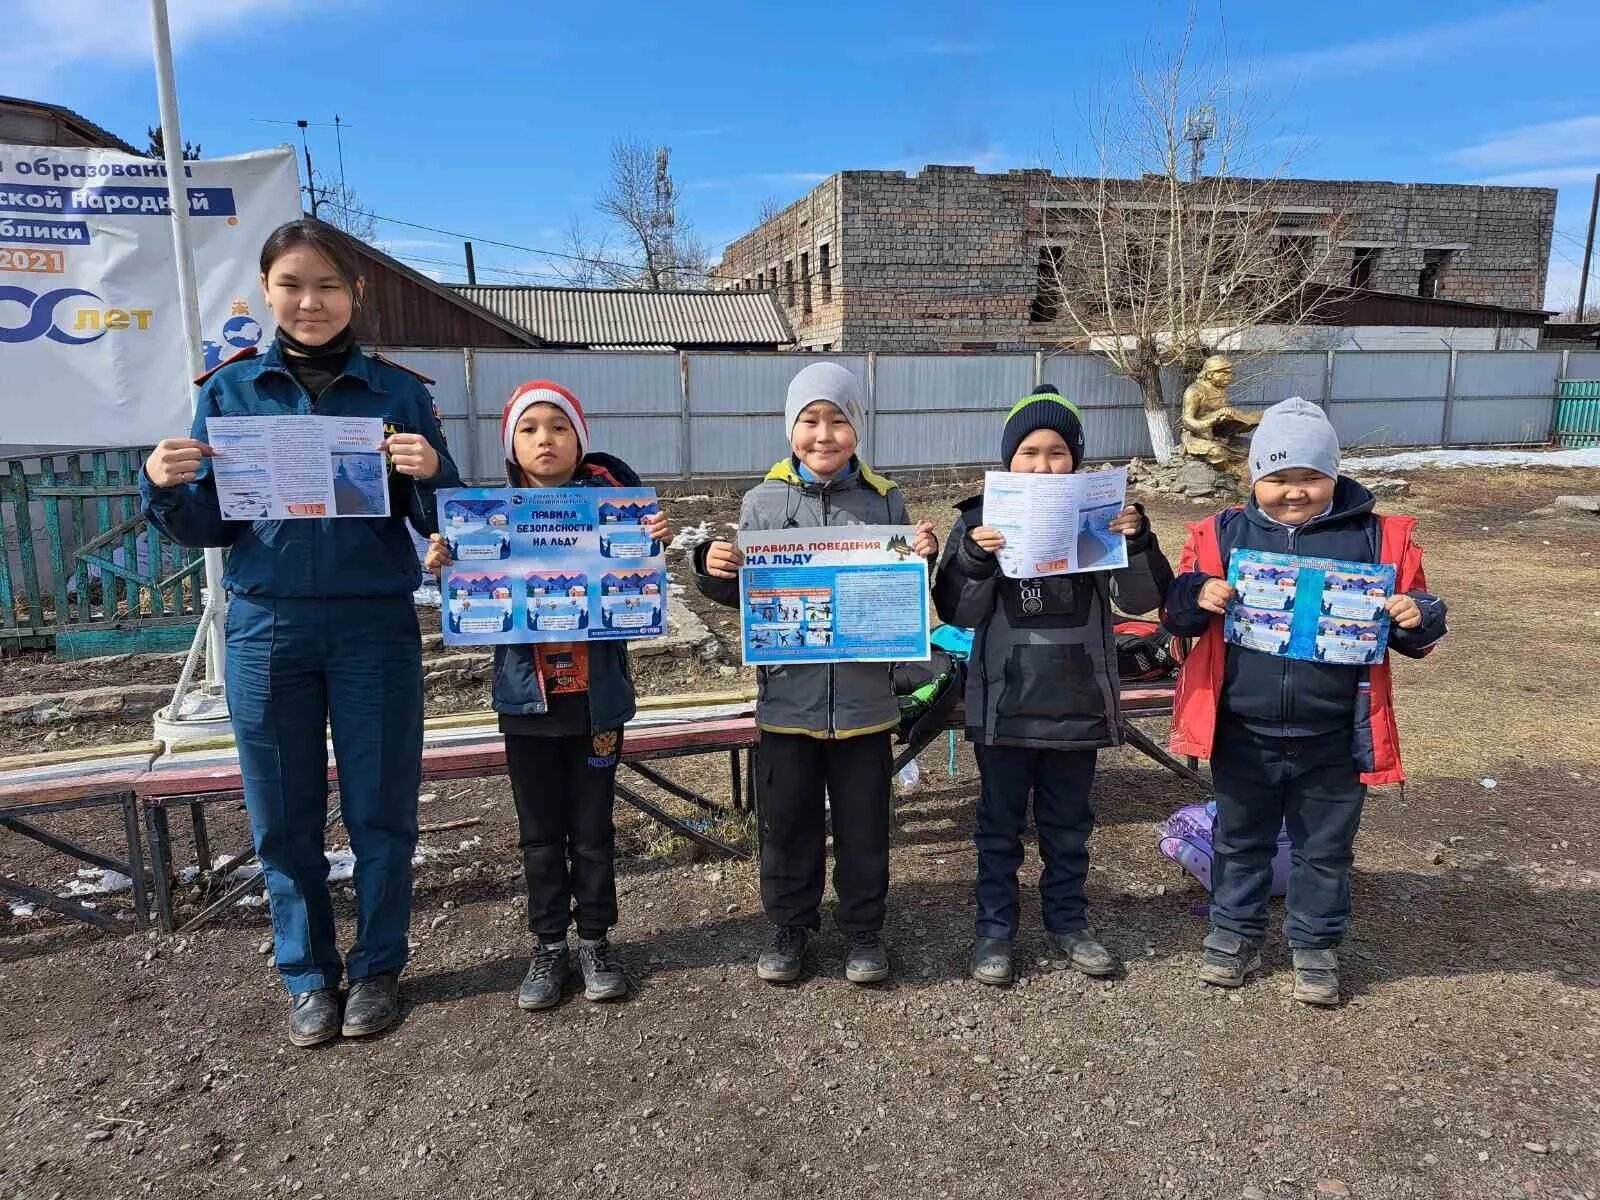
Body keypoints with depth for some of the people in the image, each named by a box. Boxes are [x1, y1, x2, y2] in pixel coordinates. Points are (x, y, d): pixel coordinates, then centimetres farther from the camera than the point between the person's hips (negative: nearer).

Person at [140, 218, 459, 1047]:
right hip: (266, 628, 2)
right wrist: (164, 488, -14)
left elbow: (438, 523, -1)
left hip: (376, 628, -1)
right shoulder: (229, 390, 5)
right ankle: (307, 976, 29)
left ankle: (377, 968, 27)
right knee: (283, 817, 11)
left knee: (379, 809, 8)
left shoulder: (399, 392, 0)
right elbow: (210, 526, 6)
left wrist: (431, 474, -21)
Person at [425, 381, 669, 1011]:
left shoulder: (610, 498, -5)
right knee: (540, 834, 14)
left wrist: (655, 545, -22)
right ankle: (548, 948, 29)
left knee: (592, 829, 12)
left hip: (596, 696, -1)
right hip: (526, 699, 1)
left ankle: (595, 942, 29)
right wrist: (444, 567, -17)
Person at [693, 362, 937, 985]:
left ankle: (863, 928, 32)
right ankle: (789, 925, 33)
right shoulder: (763, 501, 0)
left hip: (864, 695, 0)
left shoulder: (886, 501, 1)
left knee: (863, 822, 13)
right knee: (787, 821, 13)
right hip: (788, 694, 0)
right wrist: (715, 569, -13)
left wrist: (923, 559, -12)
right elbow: (743, 597, 7)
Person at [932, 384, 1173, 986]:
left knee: (1068, 824, 18)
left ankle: (1068, 921, 35)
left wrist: (1138, 541, -22)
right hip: (1005, 704, -1)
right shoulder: (982, 519, -5)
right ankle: (995, 929, 27)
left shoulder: (1097, 516, -2)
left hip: (1078, 702, 2)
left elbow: (1140, 598, -5)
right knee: (1000, 823, 13)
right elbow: (957, 612, -8)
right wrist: (976, 558, -25)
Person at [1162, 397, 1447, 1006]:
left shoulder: (1378, 538, -4)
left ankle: (1316, 945, 38)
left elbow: (1415, 629, 4)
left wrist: (1417, 619, -19)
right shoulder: (1222, 534, -3)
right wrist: (1197, 596, -21)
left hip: (1332, 741, 0)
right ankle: (1234, 932, 38)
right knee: (1240, 840, 19)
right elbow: (1176, 614, 1)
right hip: (1243, 735, 1)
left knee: (1325, 849, 17)